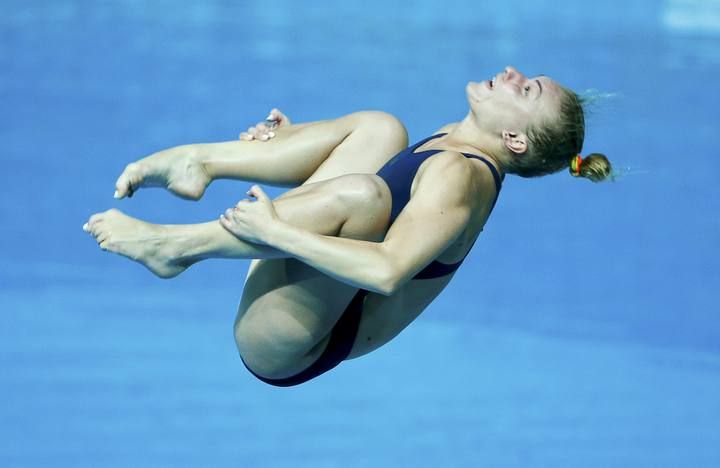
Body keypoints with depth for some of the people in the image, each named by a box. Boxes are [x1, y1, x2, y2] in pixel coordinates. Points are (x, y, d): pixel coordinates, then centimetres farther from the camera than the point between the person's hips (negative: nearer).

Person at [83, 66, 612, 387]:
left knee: (363, 194, -34)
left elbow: (386, 272, -35)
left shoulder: (458, 175, -19)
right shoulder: (450, 141, 11)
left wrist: (275, 232, -29)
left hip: (280, 342, -10)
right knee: (380, 130, 9)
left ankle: (177, 245, -22)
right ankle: (197, 160, -3)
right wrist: (293, 142, 14)